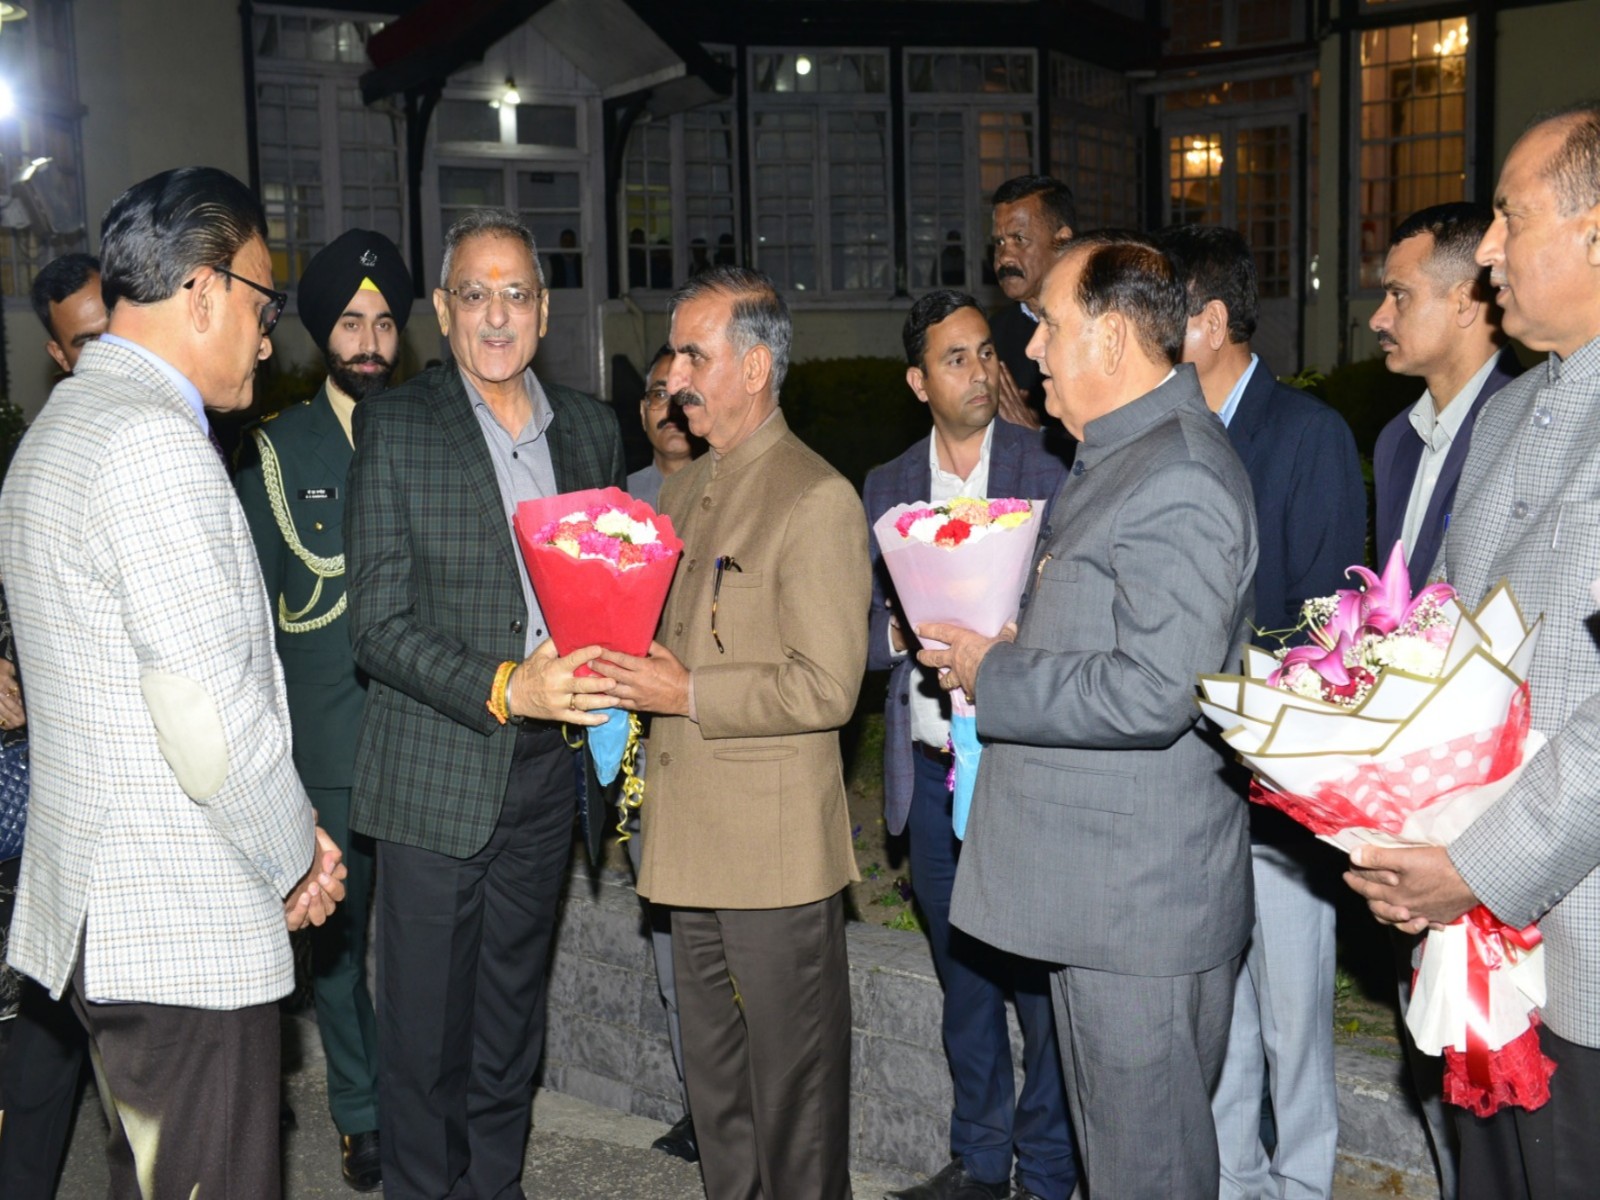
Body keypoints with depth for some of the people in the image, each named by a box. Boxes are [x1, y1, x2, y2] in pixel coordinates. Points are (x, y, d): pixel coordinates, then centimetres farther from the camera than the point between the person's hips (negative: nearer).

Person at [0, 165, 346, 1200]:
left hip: (100, 912, 11)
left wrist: (287, 834, 13)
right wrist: (295, 858, -6)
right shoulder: (155, 440, -18)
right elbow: (211, 714, -23)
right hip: (183, 935, -11)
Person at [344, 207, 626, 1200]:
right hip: (435, 776, -4)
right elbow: (379, 626, -11)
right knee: (425, 1033, 5)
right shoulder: (395, 427, -6)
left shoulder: (591, 427, 8)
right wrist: (502, 689, -23)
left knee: (513, 1021, 17)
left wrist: (604, 685, -3)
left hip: (547, 774, 4)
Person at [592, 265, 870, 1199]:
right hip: (696, 840, 9)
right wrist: (626, 672, 4)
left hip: (778, 850, -8)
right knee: (716, 1083, 19)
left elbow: (827, 688, -19)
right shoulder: (684, 491, 15)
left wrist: (688, 694, -19)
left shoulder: (817, 499, -13)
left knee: (793, 1089, 4)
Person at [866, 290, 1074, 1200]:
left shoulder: (1050, 469, -3)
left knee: (1040, 976, 0)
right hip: (931, 768, 4)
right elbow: (864, 626, 9)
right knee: (963, 973, 15)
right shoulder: (886, 488, 10)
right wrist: (903, 635, -12)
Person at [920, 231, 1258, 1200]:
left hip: (1141, 891, -10)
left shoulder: (1179, 476, -20)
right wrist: (1002, 641, 9)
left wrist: (993, 674, -16)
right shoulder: (1122, 453, 14)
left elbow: (1154, 692, -28)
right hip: (1095, 874, 10)